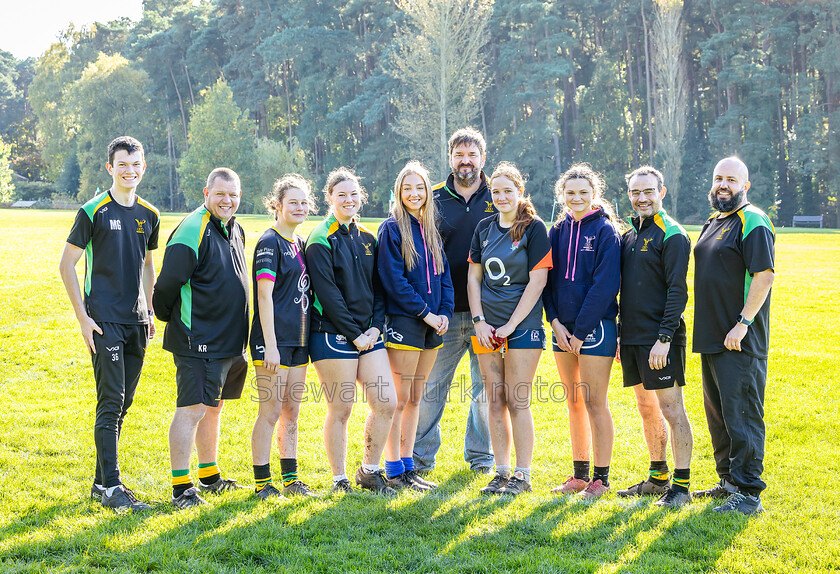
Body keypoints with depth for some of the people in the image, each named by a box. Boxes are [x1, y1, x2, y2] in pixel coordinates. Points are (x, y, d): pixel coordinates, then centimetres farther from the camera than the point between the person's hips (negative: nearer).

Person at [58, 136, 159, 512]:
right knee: (110, 401, -9)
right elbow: (67, 264, -4)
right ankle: (111, 486, -5)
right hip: (104, 321, -6)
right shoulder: (94, 211, -6)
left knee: (123, 403, 9)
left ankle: (101, 482, 19)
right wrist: (82, 315, -10)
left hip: (136, 322, 6)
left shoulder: (149, 215, 11)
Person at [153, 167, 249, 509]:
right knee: (191, 409, -7)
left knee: (213, 407, 18)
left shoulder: (235, 230, 14)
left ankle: (209, 476, 29)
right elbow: (168, 283, -21)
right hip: (199, 340, -9)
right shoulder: (193, 230, -16)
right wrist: (169, 317, -6)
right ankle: (181, 488, -3)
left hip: (230, 339, 9)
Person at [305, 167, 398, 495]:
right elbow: (327, 293, -12)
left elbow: (378, 288, 14)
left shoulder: (367, 239, 14)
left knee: (386, 404, 0)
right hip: (333, 334, -6)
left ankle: (369, 472, 17)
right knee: (340, 409, -2)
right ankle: (339, 480, 12)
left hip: (368, 335, 6)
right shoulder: (321, 241, -6)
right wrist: (354, 333, -13)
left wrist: (375, 327, -1)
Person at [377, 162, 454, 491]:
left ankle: (407, 466, 18)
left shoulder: (430, 231, 15)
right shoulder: (392, 229, -6)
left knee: (415, 399, 11)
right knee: (399, 399, -4)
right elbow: (393, 279, -13)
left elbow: (444, 276, 15)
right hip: (403, 322, -7)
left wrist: (445, 312, -1)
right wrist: (425, 313, -14)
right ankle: (394, 471, 3)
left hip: (432, 326, 7)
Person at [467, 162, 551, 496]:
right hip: (487, 327, 5)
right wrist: (479, 320, -1)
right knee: (495, 401, 7)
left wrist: (511, 325, -11)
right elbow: (474, 277, 11)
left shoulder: (534, 228, -6)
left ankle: (523, 475, 5)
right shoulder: (485, 228, 9)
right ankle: (501, 472, 15)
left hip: (522, 326, -5)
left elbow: (537, 281, -10)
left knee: (517, 402, -4)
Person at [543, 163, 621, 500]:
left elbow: (604, 285, -13)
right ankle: (580, 474, 20)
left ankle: (601, 478, 6)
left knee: (594, 402, -3)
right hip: (564, 328, 6)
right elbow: (548, 279, 10)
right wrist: (555, 321, -4)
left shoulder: (606, 231, -7)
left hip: (595, 327, -6)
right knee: (574, 401, 11)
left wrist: (581, 331, -14)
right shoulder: (558, 231, 10)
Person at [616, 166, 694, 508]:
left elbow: (677, 291, -14)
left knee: (671, 409, -4)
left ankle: (681, 484, 2)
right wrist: (621, 335, 15)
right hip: (632, 338, 8)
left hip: (660, 339, -8)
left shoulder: (672, 235, -8)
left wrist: (664, 338, -20)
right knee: (647, 408, 14)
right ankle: (657, 476, 26)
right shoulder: (629, 236, 16)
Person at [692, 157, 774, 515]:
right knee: (718, 414, 16)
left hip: (740, 341, -9)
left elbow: (764, 276, -19)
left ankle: (748, 493, -4)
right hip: (712, 338, 9)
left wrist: (743, 323, -22)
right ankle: (728, 481, 27)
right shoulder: (714, 223, 18)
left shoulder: (753, 223, -11)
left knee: (741, 415, -8)